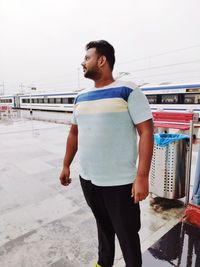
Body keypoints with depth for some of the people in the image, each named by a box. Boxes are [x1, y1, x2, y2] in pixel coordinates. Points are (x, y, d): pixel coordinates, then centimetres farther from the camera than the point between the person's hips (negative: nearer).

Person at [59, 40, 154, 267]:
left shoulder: (128, 91, -10)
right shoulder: (81, 97, 9)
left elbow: (146, 132, -14)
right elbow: (74, 133, 15)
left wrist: (142, 177, -19)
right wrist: (66, 166, 15)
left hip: (120, 183, -5)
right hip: (88, 179, 6)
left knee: (127, 235, 13)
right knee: (103, 226, 25)